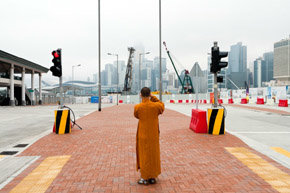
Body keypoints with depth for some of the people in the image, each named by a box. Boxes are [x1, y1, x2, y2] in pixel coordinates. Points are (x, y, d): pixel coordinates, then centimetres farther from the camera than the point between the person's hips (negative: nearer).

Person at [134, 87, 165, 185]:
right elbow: (162, 106, 12)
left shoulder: (137, 107, -15)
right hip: (154, 135, 2)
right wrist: (153, 97, 5)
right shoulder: (156, 105, -13)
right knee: (154, 155, 13)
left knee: (144, 155, 9)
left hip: (143, 135, -1)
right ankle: (152, 177, 23)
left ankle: (145, 178, 16)